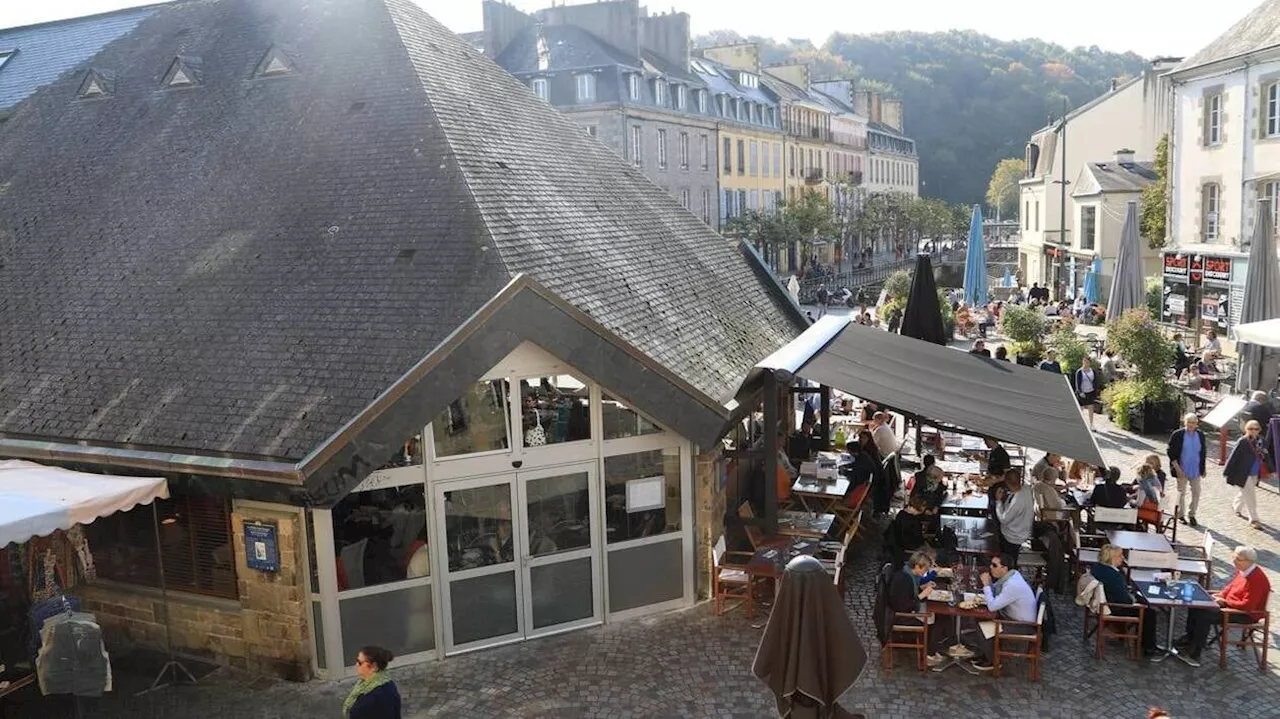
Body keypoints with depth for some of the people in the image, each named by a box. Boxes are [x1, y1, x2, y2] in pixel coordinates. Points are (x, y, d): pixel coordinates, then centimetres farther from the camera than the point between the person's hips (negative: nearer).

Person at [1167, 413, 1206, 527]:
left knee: (1196, 493, 5)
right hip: (1182, 470, -3)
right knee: (1181, 492, 9)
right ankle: (1181, 515, 23)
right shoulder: (1177, 435, -11)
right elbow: (1170, 453, -9)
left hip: (1196, 470, 3)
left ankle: (1191, 515, 20)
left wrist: (1202, 468, 9)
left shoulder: (1200, 435, 1)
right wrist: (1177, 468, -13)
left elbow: (1203, 452, 11)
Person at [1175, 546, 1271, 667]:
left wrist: (1224, 602, -19)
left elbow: (1247, 606, -29)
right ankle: (1190, 638, 15)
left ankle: (1194, 655, -13)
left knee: (1204, 615, -22)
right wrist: (1220, 594, 1)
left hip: (1246, 614, -10)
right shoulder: (1242, 570, 1)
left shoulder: (1257, 579, -27)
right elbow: (1231, 585, 18)